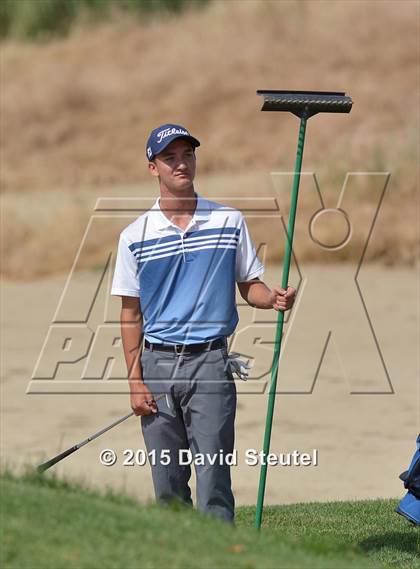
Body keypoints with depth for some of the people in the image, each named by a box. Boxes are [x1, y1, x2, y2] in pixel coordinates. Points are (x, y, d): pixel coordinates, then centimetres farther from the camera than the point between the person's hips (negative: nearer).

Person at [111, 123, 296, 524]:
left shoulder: (230, 222, 6)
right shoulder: (135, 236, 5)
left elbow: (249, 285, 11)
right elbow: (131, 315, 6)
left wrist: (274, 298, -12)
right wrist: (135, 381, -1)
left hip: (209, 360, -1)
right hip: (157, 363, 1)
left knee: (213, 475, -10)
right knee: (167, 483, 5)